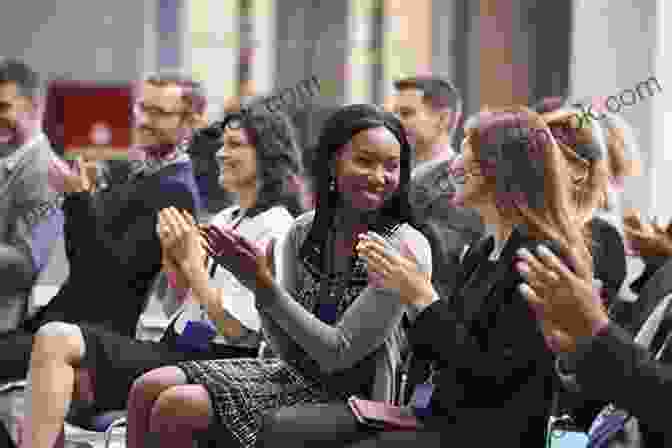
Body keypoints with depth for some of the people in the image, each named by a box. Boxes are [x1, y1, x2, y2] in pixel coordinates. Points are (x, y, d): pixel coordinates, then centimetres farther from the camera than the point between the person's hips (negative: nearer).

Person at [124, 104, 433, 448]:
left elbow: (338, 354, -17)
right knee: (149, 388, -6)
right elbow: (288, 350, 2)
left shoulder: (406, 248, -16)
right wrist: (259, 286, -16)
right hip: (296, 374, 6)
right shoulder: (303, 232, 2)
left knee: (178, 406, -18)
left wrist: (265, 285, -21)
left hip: (347, 400, -6)